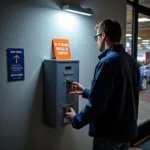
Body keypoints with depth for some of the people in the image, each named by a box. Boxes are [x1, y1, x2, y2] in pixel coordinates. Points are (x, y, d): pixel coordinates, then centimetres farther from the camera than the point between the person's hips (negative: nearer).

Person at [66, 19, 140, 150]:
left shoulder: (107, 62, -22)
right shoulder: (132, 61, 4)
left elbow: (96, 103, -24)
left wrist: (76, 120, -7)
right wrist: (86, 92, 18)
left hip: (109, 133, -8)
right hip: (128, 129, 8)